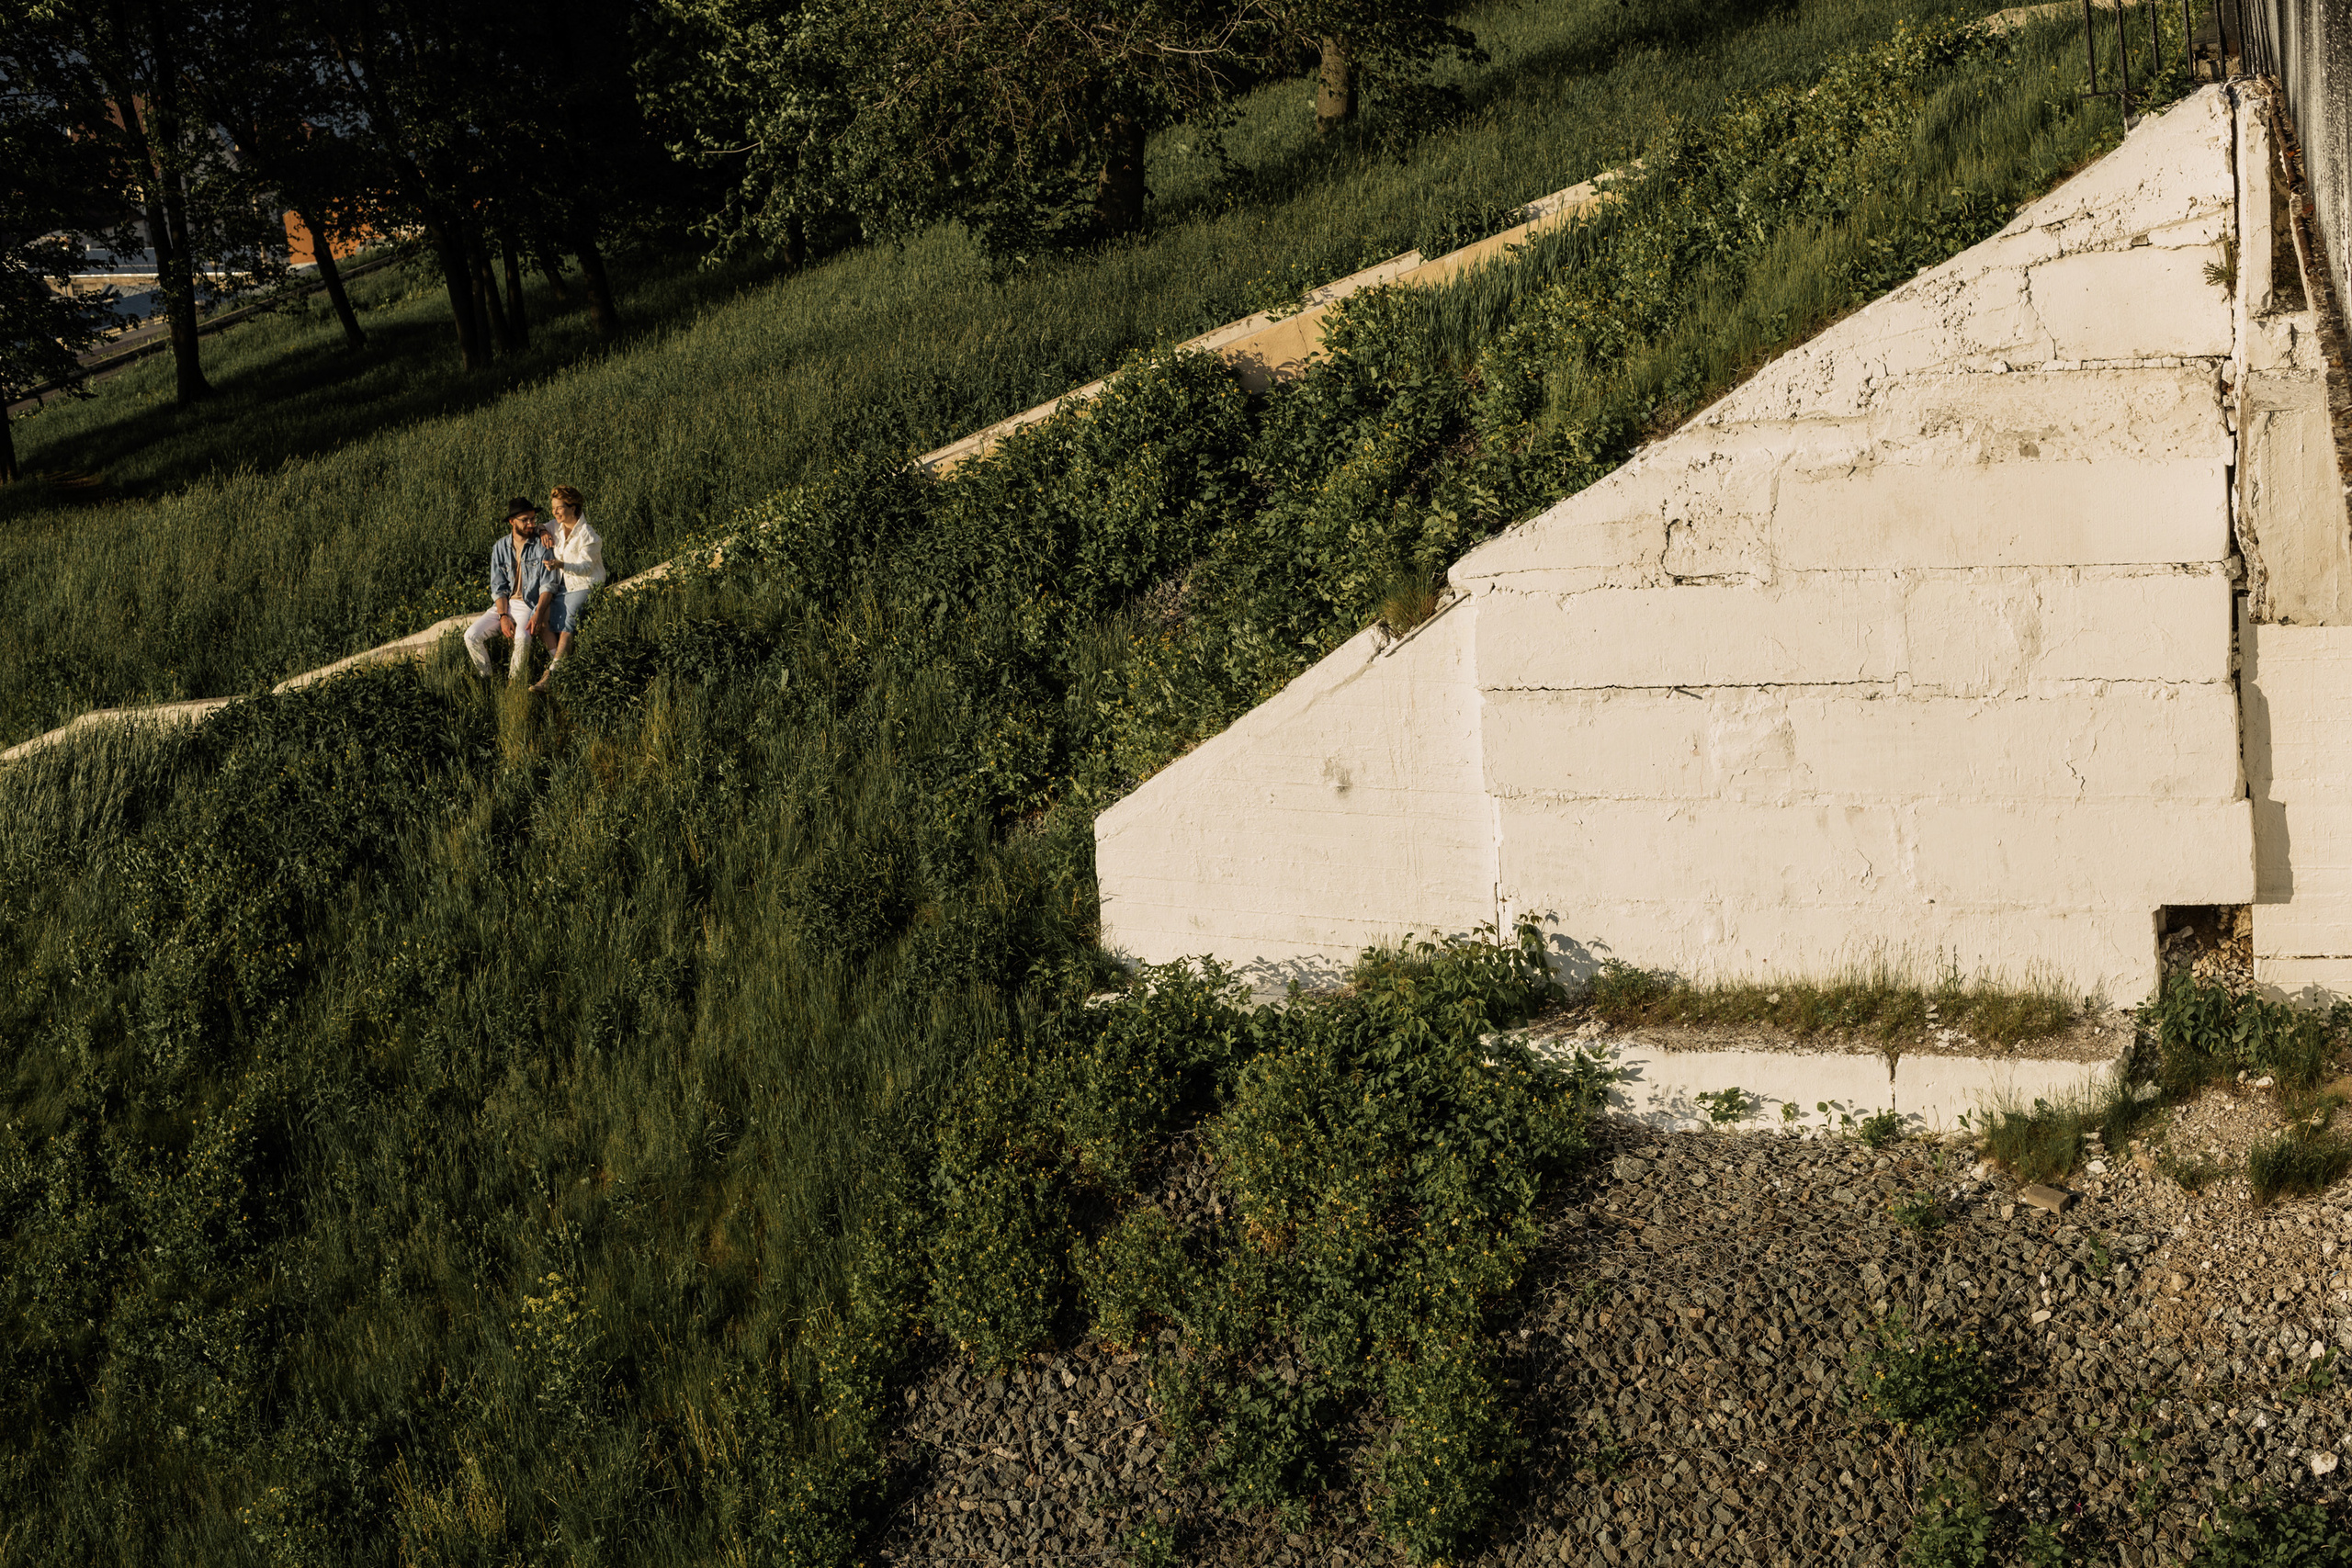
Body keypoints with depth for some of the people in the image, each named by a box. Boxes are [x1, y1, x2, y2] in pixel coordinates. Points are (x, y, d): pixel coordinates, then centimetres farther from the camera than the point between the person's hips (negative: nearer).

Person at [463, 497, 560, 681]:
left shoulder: (542, 545, -4)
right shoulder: (500, 548, 6)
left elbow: (548, 585, -9)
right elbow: (498, 587, 4)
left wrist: (538, 615, -23)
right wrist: (503, 617, -13)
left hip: (530, 605, -4)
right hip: (504, 605, 4)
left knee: (522, 638, -35)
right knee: (472, 635, -16)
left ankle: (514, 683, -16)